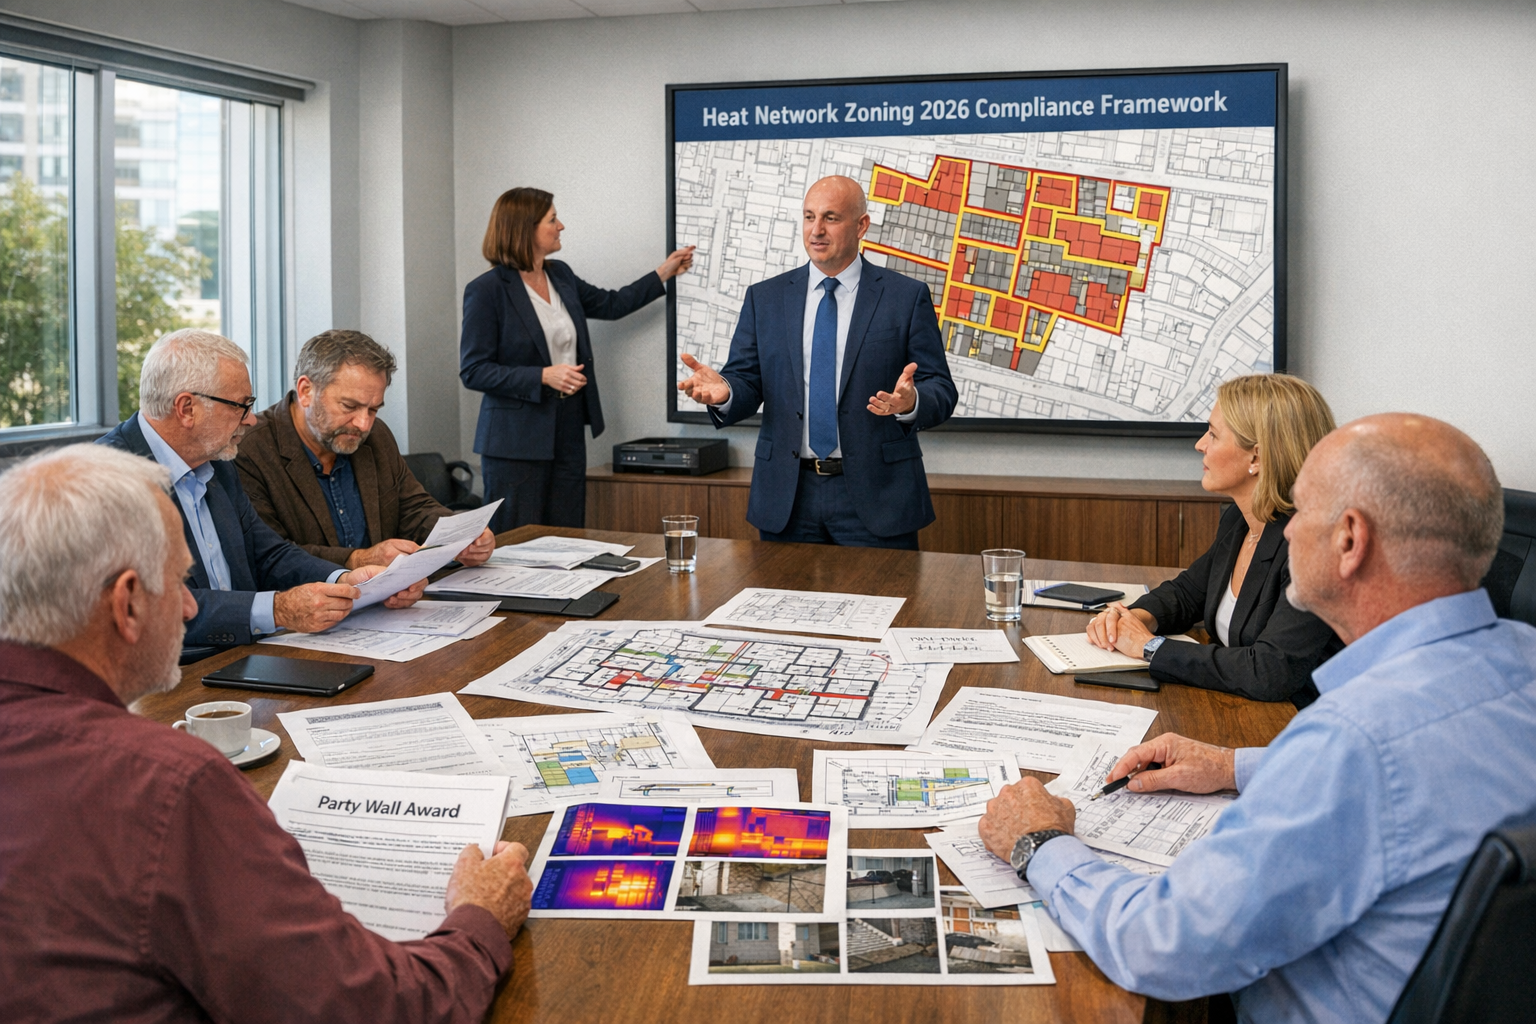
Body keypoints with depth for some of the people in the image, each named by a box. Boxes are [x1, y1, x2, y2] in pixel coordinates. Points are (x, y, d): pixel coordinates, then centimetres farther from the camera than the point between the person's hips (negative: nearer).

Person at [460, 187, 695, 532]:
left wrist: (664, 273, 25)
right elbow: (473, 371, -13)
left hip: (568, 435, 7)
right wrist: (544, 376, -21)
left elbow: (611, 304, 26)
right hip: (517, 441, -7)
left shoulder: (560, 275, 9)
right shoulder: (486, 290, -11)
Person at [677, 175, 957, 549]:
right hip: (786, 499, 2)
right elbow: (746, 381, 6)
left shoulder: (907, 297, 2)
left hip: (874, 496, -2)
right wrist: (723, 391, -18)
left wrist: (911, 402, -25)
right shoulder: (764, 298, 10)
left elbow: (941, 390, -1)